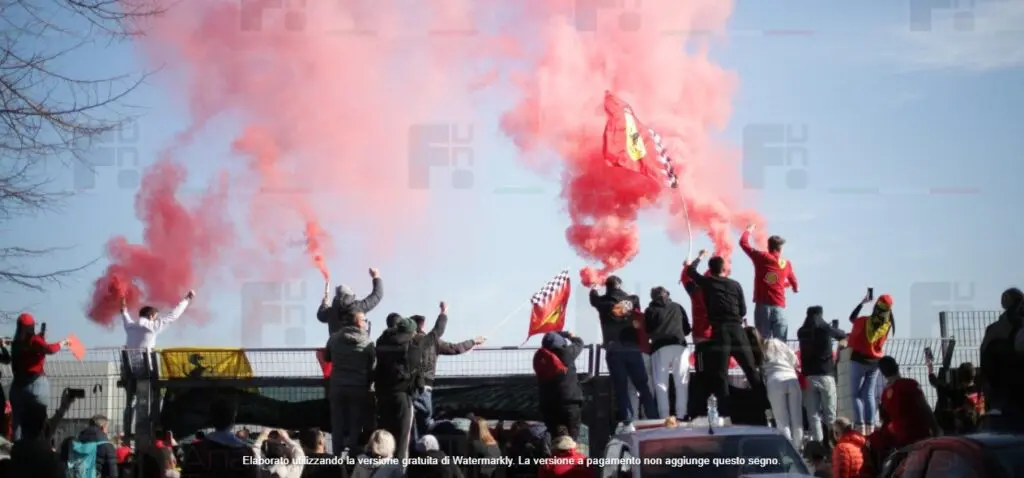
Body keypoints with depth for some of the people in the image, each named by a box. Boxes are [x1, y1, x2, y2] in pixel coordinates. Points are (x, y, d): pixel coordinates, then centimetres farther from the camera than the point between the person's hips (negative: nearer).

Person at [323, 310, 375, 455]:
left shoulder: (334, 339, 1)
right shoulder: (367, 342, -6)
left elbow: (326, 357, 18)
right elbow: (373, 367, -2)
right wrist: (367, 384, 12)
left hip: (337, 386, 2)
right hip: (359, 388, -2)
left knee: (338, 425, 8)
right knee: (356, 425, 5)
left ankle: (338, 457, 10)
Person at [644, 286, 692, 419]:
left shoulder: (650, 311, 14)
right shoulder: (677, 307, 19)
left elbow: (647, 332, 14)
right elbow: (687, 329, 22)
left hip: (660, 348, -1)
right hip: (679, 346, 1)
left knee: (661, 384, -1)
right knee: (682, 383, 3)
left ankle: (664, 417, -10)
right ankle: (681, 415, -5)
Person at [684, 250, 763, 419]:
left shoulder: (707, 283, 7)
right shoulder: (735, 285, 10)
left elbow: (690, 271, 25)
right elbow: (743, 311, 12)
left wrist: (700, 257, 40)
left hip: (719, 330, -2)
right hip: (736, 329, 2)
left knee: (720, 373, -4)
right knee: (751, 369, 7)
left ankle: (725, 413, -12)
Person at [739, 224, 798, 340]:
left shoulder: (761, 257, 2)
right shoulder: (786, 264, 8)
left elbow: (743, 242, 11)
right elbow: (794, 283, 26)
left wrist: (748, 230, 31)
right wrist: (795, 288, 49)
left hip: (762, 305, 0)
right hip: (779, 307, 1)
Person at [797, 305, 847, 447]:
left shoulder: (801, 332, 7)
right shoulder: (825, 328, 1)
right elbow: (842, 335, 20)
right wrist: (843, 340, 43)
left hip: (808, 376, 2)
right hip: (825, 375, -2)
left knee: (813, 414, 1)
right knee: (830, 413, 3)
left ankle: (818, 443, -6)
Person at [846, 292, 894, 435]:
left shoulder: (864, 321, -15)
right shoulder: (888, 325, -7)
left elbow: (852, 318, 3)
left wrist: (862, 303, 10)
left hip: (859, 360, -4)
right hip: (875, 362, 4)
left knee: (857, 394, 1)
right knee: (869, 394, 11)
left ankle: (860, 427, -8)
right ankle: (870, 427, 5)